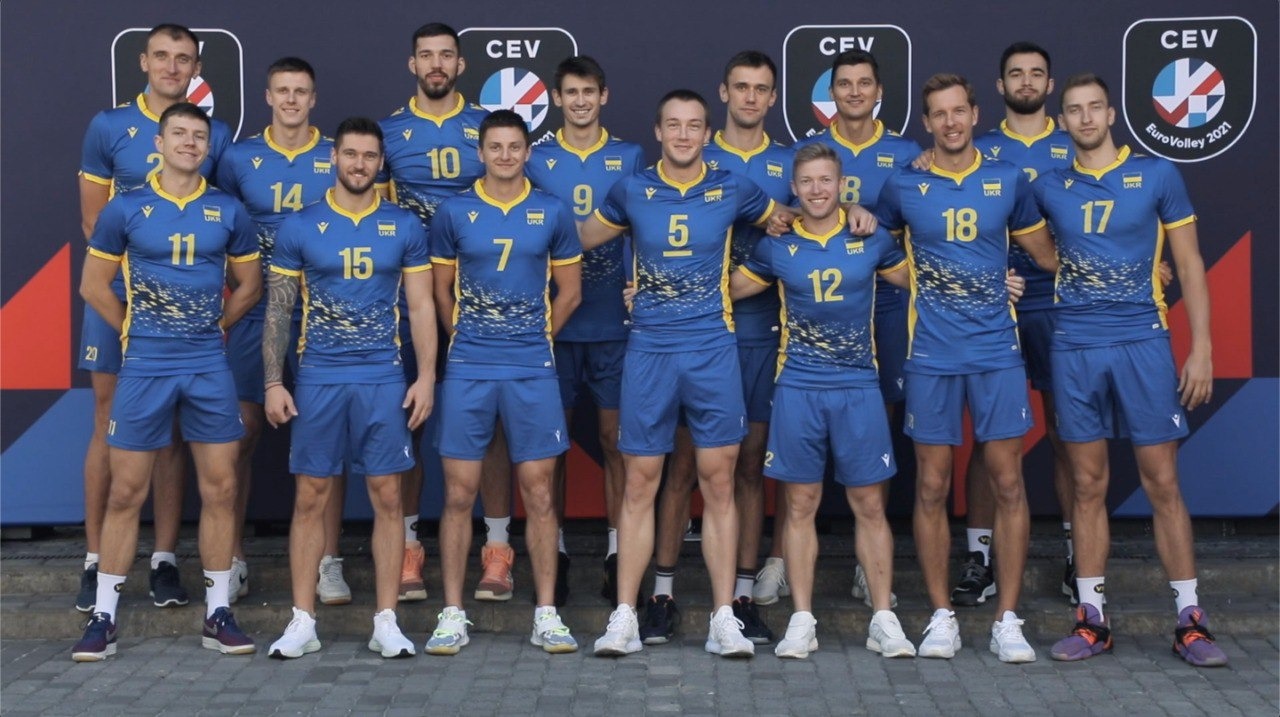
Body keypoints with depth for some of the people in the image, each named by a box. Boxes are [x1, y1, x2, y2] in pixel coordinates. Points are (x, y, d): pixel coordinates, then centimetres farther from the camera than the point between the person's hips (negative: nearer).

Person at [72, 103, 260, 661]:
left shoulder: (228, 212, 4)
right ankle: (103, 617, 9)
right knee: (126, 492, 1)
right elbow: (94, 286, 5)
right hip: (145, 366, -2)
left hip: (209, 366, 2)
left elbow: (250, 284, 13)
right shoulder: (126, 209, 0)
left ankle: (217, 614, 13)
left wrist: (214, 327, 5)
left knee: (220, 488, 2)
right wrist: (137, 333, 2)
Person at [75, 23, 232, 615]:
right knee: (110, 423, 2)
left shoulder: (217, 136, 6)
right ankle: (96, 561, 8)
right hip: (118, 292, -1)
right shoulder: (108, 127, 3)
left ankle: (164, 561, 12)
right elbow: (92, 220, 5)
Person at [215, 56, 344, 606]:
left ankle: (328, 564, 10)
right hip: (256, 310, 0)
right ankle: (234, 561, 12)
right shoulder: (239, 158, 5)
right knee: (241, 432, 0)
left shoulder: (338, 160, 4)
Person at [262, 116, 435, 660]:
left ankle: (386, 622, 9)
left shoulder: (404, 227, 5)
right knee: (310, 497, 2)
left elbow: (421, 307, 5)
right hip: (318, 379, 0)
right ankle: (302, 622, 10)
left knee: (387, 497, 1)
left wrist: (427, 376, -4)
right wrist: (273, 382, -2)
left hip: (384, 380, 0)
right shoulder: (300, 227, 3)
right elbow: (278, 309, 4)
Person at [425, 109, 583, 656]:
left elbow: (570, 289, 12)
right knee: (459, 492, 1)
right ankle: (452, 616, 9)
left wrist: (538, 338, 9)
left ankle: (546, 616, 9)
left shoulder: (552, 213, 5)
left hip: (532, 369, 0)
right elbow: (440, 288, 12)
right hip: (468, 369, 0)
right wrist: (465, 337, 8)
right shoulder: (453, 212, 4)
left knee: (538, 492, 2)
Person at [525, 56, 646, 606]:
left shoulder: (630, 158, 7)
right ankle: (554, 552, 13)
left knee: (615, 435, 3)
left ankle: (616, 552, 11)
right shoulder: (536, 160, 7)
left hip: (614, 320, 0)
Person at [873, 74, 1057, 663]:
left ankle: (1007, 619, 7)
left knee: (1008, 482, -1)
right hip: (931, 354, 0)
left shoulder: (1008, 181, 6)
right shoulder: (903, 187, 4)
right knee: (932, 487, 2)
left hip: (997, 350, 0)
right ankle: (941, 615, 13)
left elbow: (1046, 254, 16)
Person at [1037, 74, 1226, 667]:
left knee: (1162, 484, -1)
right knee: (1089, 487, 6)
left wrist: (1201, 348, -3)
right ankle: (1091, 618, 13)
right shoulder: (1049, 187, 8)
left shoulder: (1157, 175, 3)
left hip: (1144, 345, -2)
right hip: (1075, 350, 2)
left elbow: (1189, 265, 4)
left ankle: (1190, 621, 6)